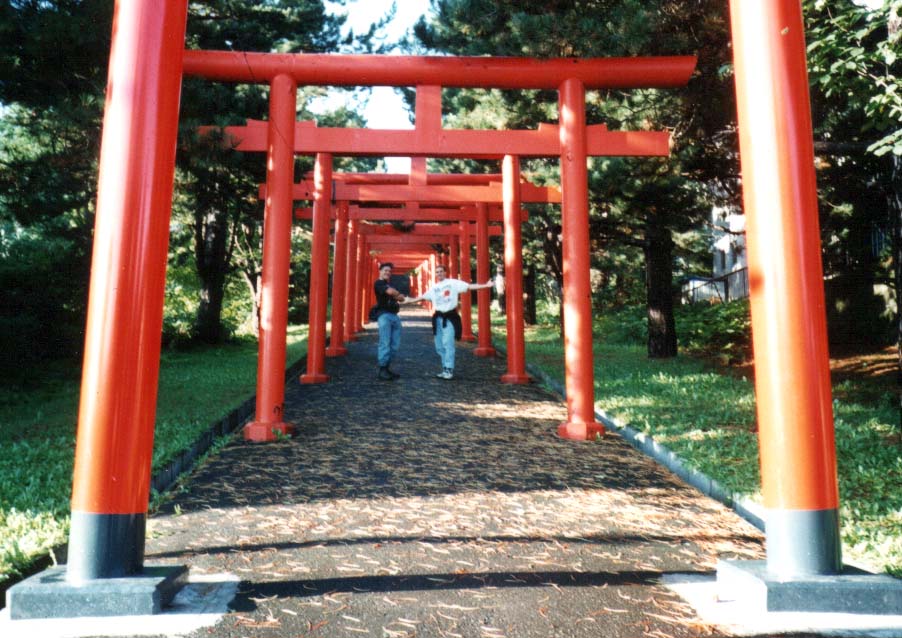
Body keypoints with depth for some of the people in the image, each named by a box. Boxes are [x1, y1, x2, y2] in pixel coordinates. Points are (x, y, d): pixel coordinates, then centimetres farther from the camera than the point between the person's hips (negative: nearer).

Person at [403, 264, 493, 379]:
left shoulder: (453, 283, -1)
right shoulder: (434, 288, 16)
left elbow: (469, 286, -8)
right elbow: (423, 297, 26)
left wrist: (486, 285, -16)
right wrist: (409, 300, 29)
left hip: (450, 317, -6)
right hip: (438, 318, 6)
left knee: (448, 344, -13)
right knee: (440, 346, 9)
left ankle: (449, 370, -7)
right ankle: (445, 369, 19)